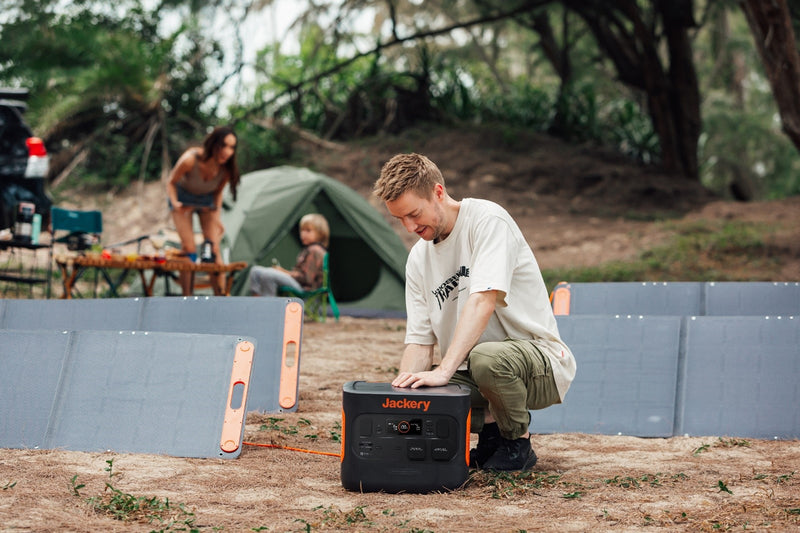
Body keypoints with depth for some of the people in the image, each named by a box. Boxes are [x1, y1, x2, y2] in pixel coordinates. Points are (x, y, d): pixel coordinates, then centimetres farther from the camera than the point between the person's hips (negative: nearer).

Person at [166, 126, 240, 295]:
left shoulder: (226, 169, -27)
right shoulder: (189, 160, -37)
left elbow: (218, 192, -4)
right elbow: (171, 183, -17)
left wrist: (217, 217, -8)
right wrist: (175, 203, -32)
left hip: (207, 201, 3)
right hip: (184, 199, -2)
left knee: (214, 249, -6)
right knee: (188, 249, -10)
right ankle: (186, 299, -3)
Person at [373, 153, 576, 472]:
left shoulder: (487, 219, -14)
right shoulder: (418, 258, 8)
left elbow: (483, 301, -27)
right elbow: (420, 341, 5)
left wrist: (444, 371, -37)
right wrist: (401, 389, -15)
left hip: (539, 357, -6)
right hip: (469, 372, 6)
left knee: (485, 358, -39)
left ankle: (518, 444, -11)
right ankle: (489, 425, 6)